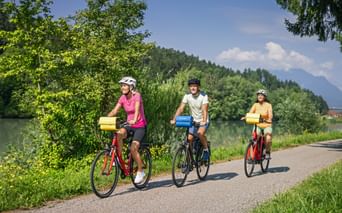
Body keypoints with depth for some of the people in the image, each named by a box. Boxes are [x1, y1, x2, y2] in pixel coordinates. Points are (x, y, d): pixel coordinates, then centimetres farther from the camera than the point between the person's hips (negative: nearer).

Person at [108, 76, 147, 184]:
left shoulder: (137, 95, -15)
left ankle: (140, 172, 1)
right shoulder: (123, 98, 1)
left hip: (140, 126, -5)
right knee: (118, 134, -29)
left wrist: (134, 120, -51)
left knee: (133, 148, -19)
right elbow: (114, 111, -6)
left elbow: (137, 109, -33)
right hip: (129, 125, 5)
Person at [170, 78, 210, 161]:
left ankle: (206, 149, -6)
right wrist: (174, 119, -28)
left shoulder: (203, 96, -19)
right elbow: (180, 108, -15)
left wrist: (204, 121, -45)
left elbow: (204, 110, -29)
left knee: (200, 133, -30)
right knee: (189, 138, -11)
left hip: (203, 121, -4)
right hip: (193, 121, 4)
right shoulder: (187, 96, -9)